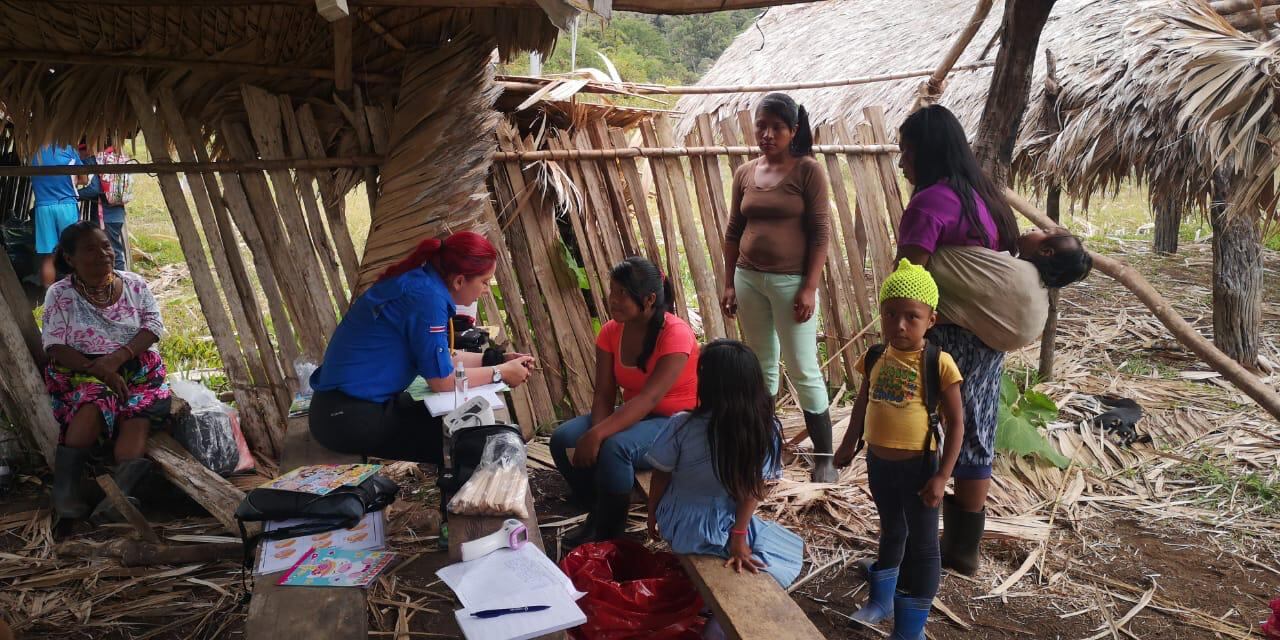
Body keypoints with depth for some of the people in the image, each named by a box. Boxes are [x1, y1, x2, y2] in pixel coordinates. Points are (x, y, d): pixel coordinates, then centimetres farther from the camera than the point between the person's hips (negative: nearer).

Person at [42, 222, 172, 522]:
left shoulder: (134, 284, 6)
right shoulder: (60, 294, 0)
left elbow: (154, 326, -1)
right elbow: (55, 347, -6)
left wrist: (117, 357, -17)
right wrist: (100, 371, -20)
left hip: (136, 370, 1)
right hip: (82, 372, -1)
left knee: (138, 415, -28)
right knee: (93, 403, -34)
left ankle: (120, 493, -47)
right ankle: (64, 490, -31)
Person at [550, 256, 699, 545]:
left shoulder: (676, 334, -23)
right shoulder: (611, 332, -3)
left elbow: (649, 397, -32)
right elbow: (604, 395, -6)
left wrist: (598, 435, -39)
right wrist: (595, 433, -26)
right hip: (634, 414, 7)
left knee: (615, 448, -34)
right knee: (563, 439, -16)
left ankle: (607, 533, -10)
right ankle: (596, 509, 6)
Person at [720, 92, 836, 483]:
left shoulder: (808, 170, -6)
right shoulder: (744, 174, 8)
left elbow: (821, 233, -9)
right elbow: (733, 232, 12)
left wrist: (810, 288, -15)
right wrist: (729, 284, 8)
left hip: (791, 281, -5)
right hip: (749, 279, 5)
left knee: (803, 370, -1)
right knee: (761, 366, 13)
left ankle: (824, 458, 9)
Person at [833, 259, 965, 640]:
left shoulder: (938, 363, -17)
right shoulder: (875, 357, -2)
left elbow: (956, 423, -13)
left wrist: (941, 476, -16)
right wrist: (849, 445, 19)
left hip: (917, 466, -5)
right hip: (879, 463, 5)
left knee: (921, 545, 9)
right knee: (891, 531, 26)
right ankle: (882, 602, 44)